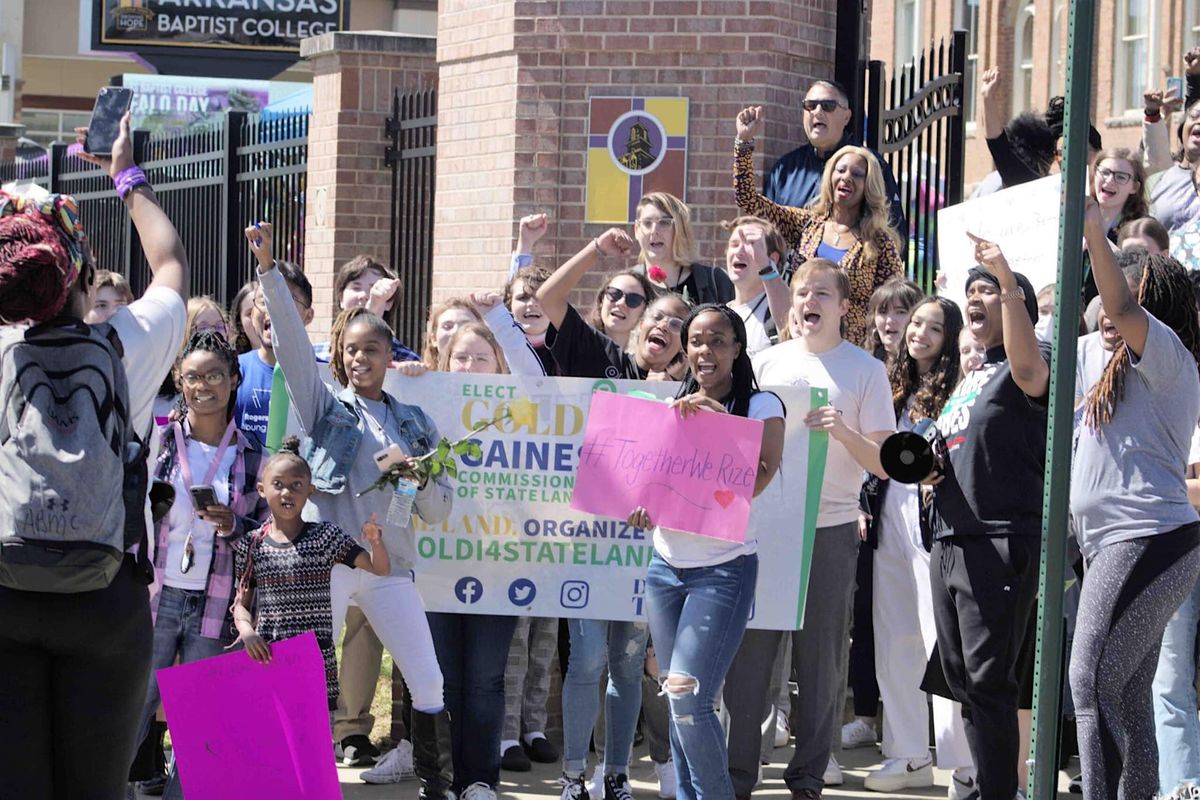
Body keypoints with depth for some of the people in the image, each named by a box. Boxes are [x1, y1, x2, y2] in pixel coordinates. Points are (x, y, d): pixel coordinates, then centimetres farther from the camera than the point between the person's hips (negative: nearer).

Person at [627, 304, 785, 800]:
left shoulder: (760, 406, -4)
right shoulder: (671, 407, 10)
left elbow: (755, 481, -16)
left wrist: (718, 419, -21)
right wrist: (641, 508, -7)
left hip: (723, 568, -5)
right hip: (666, 566, 5)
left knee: (688, 698, -15)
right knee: (676, 700, 8)